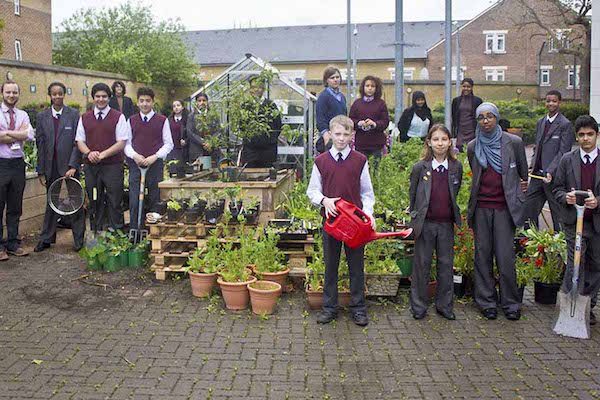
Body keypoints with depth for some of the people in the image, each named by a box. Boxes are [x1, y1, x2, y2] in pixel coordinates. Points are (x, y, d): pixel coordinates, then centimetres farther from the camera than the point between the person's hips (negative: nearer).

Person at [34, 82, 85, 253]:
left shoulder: (74, 114, -2)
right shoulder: (42, 116, 5)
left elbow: (77, 142, -5)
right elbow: (40, 144, 5)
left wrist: (73, 166, -14)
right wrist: (41, 171, 1)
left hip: (70, 166, -2)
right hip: (51, 167, 3)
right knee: (51, 203, 13)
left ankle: (79, 239, 15)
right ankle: (46, 239, 22)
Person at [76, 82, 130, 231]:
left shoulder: (118, 117, 1)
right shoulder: (84, 118, 12)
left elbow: (121, 143, -5)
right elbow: (80, 141, 9)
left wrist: (103, 154, -17)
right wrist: (89, 153, -12)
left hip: (112, 165, -3)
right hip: (91, 166, 3)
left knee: (114, 204, -1)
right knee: (95, 204, 10)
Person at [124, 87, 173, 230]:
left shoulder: (162, 120, 5)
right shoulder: (131, 121, 11)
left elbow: (168, 144, 4)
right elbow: (126, 143, 11)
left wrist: (155, 157, -10)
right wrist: (134, 155, -9)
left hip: (155, 165, -1)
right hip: (135, 165, 1)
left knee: (154, 200, 2)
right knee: (134, 201, -2)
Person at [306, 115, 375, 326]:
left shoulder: (360, 161, 1)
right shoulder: (321, 161, 3)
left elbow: (367, 192, 5)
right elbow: (312, 191, 8)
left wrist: (368, 213, -9)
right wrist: (324, 200, -12)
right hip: (331, 219, 1)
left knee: (356, 265, 6)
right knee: (330, 265, 9)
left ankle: (358, 308, 17)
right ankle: (329, 307, 20)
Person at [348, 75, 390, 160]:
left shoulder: (381, 103, 5)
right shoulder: (357, 103, 9)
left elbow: (385, 121, 1)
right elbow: (350, 120, 7)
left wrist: (375, 124, -18)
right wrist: (358, 123, -14)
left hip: (377, 143, -1)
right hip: (360, 143, 1)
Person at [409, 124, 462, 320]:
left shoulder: (456, 167, 0)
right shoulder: (420, 167, -6)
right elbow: (412, 194, 5)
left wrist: (454, 214, 13)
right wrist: (415, 216, 8)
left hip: (446, 223, 2)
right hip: (425, 223, -2)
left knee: (446, 264, 8)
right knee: (422, 264, 5)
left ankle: (445, 305, 22)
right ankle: (419, 306, 17)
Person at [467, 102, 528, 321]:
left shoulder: (514, 142, 1)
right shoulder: (472, 146, 7)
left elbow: (523, 173, 12)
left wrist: (520, 193, 13)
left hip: (504, 207, -2)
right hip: (481, 208, 2)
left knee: (505, 257, -3)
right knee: (482, 255, 6)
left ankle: (511, 303, 12)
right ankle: (487, 301, 17)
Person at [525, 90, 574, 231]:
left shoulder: (565, 124, -9)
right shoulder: (540, 122, 14)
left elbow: (563, 152, -14)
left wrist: (550, 172, -22)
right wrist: (532, 166, 7)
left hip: (553, 176, -7)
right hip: (537, 173, 7)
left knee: (557, 212, 4)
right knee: (528, 208, 10)